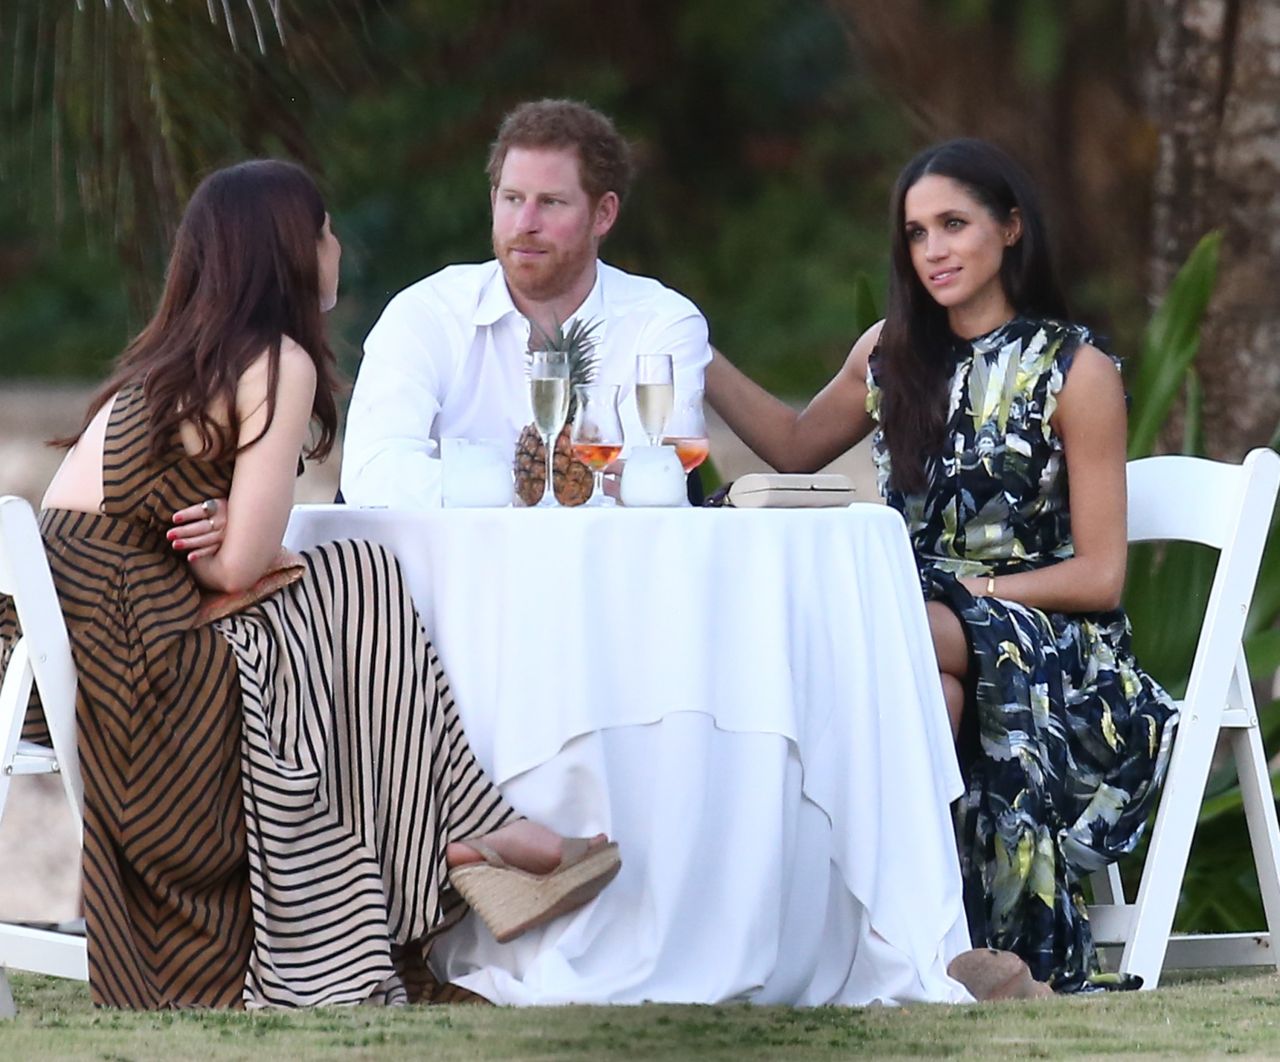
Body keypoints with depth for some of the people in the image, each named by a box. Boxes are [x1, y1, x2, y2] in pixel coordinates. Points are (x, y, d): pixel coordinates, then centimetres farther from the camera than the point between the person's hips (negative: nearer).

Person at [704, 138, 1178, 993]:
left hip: (1050, 644, -4)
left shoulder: (1075, 371, -3)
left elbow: (1100, 574, -4)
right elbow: (796, 447, 31)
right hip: (916, 620, 4)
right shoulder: (892, 352, 13)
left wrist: (968, 591, -14)